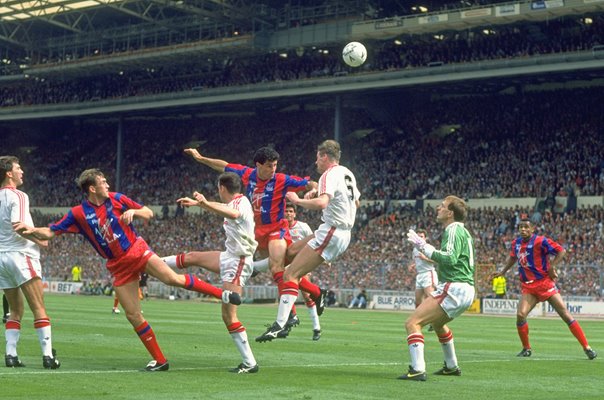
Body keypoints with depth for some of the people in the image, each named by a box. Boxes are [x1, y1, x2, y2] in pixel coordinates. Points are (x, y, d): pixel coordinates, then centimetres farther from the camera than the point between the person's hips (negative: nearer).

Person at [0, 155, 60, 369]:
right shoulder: (18, 196, -10)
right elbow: (18, 225, -22)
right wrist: (39, 241, -9)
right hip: (21, 255, -7)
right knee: (39, 309, -5)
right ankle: (48, 355, -10)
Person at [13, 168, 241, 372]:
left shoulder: (116, 199, -2)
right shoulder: (78, 214, -4)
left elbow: (149, 214, 4)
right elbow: (50, 233, -1)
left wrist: (133, 211, -16)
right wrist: (31, 230, -19)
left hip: (137, 251, -1)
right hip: (118, 266, 1)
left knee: (173, 279, -22)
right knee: (133, 316, -3)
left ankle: (221, 293, -6)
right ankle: (159, 360, 6)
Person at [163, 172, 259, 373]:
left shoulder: (241, 202, -20)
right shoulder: (235, 202, 9)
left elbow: (233, 214, -46)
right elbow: (220, 208, 34)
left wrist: (205, 203, -58)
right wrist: (196, 203, 44)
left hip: (238, 262, -9)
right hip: (229, 256, 9)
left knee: (229, 315, -11)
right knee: (191, 257, 21)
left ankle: (249, 363, -8)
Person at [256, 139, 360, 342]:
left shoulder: (330, 175, -13)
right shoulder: (347, 173, 15)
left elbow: (322, 203, -32)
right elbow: (356, 202, 31)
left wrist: (297, 200, -19)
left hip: (331, 233, -10)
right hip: (345, 233, 10)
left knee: (290, 275, -13)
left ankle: (280, 324, -22)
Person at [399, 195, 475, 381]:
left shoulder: (454, 230, -11)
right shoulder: (462, 231, 19)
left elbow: (450, 258, -26)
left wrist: (424, 246, -22)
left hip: (454, 288, -10)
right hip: (466, 290, 11)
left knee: (412, 323, -15)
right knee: (437, 322, 35)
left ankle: (417, 370, -25)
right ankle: (451, 366, 44)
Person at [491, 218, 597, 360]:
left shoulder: (540, 241, -12)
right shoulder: (516, 243, 7)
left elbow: (561, 251, -11)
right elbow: (512, 257, 28)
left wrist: (552, 266, -18)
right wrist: (502, 272, 24)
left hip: (545, 283, -5)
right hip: (528, 288, 5)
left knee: (565, 314, -7)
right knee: (520, 315, -14)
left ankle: (587, 348, -2)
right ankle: (526, 349, 7)